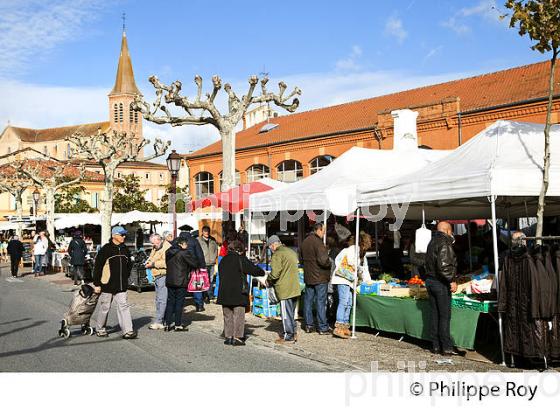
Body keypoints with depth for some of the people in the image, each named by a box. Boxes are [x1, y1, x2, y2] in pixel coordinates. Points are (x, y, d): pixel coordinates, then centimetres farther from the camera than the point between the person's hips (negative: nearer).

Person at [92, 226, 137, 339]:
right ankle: (99, 329, 26)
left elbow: (129, 265, 22)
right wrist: (97, 284, -10)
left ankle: (127, 331, -4)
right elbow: (97, 267, -9)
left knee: (124, 306, -2)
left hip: (121, 286, 5)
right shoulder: (106, 249, -11)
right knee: (104, 308, 8)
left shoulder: (124, 249, 8)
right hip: (107, 285, -5)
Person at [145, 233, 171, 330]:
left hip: (163, 276, -10)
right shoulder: (155, 247, 17)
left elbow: (166, 263, -24)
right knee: (158, 299, 14)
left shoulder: (166, 248, -14)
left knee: (162, 299, -10)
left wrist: (153, 264, -17)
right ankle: (161, 319, 21)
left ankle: (158, 322, -11)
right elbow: (152, 256, 32)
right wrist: (149, 261, 9)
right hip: (157, 276, 11)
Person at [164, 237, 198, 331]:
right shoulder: (184, 253, -12)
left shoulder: (168, 252, 8)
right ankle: (178, 325, 5)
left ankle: (168, 324, 14)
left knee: (170, 302, 12)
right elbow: (194, 264, -9)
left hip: (169, 280, 6)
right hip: (181, 282, -6)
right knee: (179, 303, 1)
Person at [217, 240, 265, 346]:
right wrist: (262, 272, 14)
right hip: (238, 293, -6)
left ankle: (228, 336, 14)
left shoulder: (223, 261, 11)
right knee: (239, 315, 0)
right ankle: (237, 338, -2)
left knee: (227, 315, 13)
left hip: (224, 292, 6)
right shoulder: (241, 260, -7)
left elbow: (220, 275, 15)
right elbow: (254, 269, -4)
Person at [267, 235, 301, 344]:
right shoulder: (291, 252, 15)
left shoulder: (277, 254, -13)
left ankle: (288, 336, 5)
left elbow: (275, 273, -19)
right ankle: (293, 333, 23)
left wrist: (268, 280, 1)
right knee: (291, 312, 18)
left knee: (286, 313, 0)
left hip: (285, 289, -8)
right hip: (295, 288, 8)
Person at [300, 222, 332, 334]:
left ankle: (308, 325, 18)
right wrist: (330, 263, -6)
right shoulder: (318, 242, -18)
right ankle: (322, 328, 2)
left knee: (308, 300, 12)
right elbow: (323, 260, -24)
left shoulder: (305, 242, 9)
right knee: (321, 301, -2)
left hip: (308, 277, 8)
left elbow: (302, 257, 20)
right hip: (320, 277, -8)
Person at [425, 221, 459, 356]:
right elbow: (443, 265, -24)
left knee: (435, 315, 11)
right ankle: (446, 347, 1)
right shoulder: (444, 243, -14)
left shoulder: (432, 242, 15)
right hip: (440, 283, -9)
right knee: (445, 316, -3)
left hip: (429, 280, 9)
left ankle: (436, 346, 15)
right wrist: (452, 280, -19)